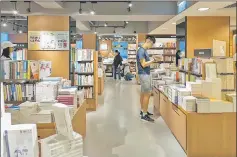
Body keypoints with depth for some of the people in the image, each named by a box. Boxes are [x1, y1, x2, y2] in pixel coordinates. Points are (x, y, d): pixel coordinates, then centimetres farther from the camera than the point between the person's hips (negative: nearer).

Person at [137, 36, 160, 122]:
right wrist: (153, 60, -13)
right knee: (147, 94, -8)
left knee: (143, 93, 15)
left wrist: (152, 60, 4)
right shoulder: (141, 51, -17)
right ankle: (144, 114, -4)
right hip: (144, 74, -10)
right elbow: (144, 64, -19)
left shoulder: (144, 50, 13)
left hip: (145, 74, 10)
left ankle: (142, 111, 25)